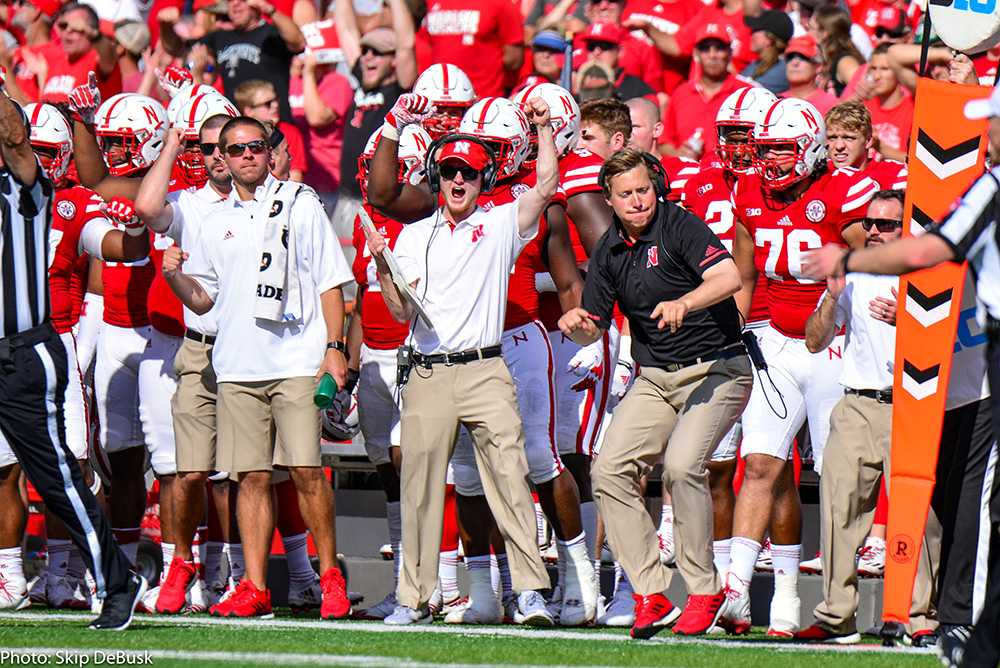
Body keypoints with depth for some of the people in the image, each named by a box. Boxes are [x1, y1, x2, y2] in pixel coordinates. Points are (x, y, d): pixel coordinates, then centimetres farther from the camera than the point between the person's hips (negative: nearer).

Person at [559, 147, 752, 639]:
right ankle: (650, 594, -3)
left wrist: (682, 304, -42)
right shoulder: (609, 251, 8)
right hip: (655, 378, 7)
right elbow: (592, 329, 15)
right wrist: (575, 323, -8)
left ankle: (704, 589, -12)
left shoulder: (680, 227, -11)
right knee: (609, 470, -8)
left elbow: (728, 277, -26)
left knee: (681, 464, -26)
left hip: (715, 369, -7)